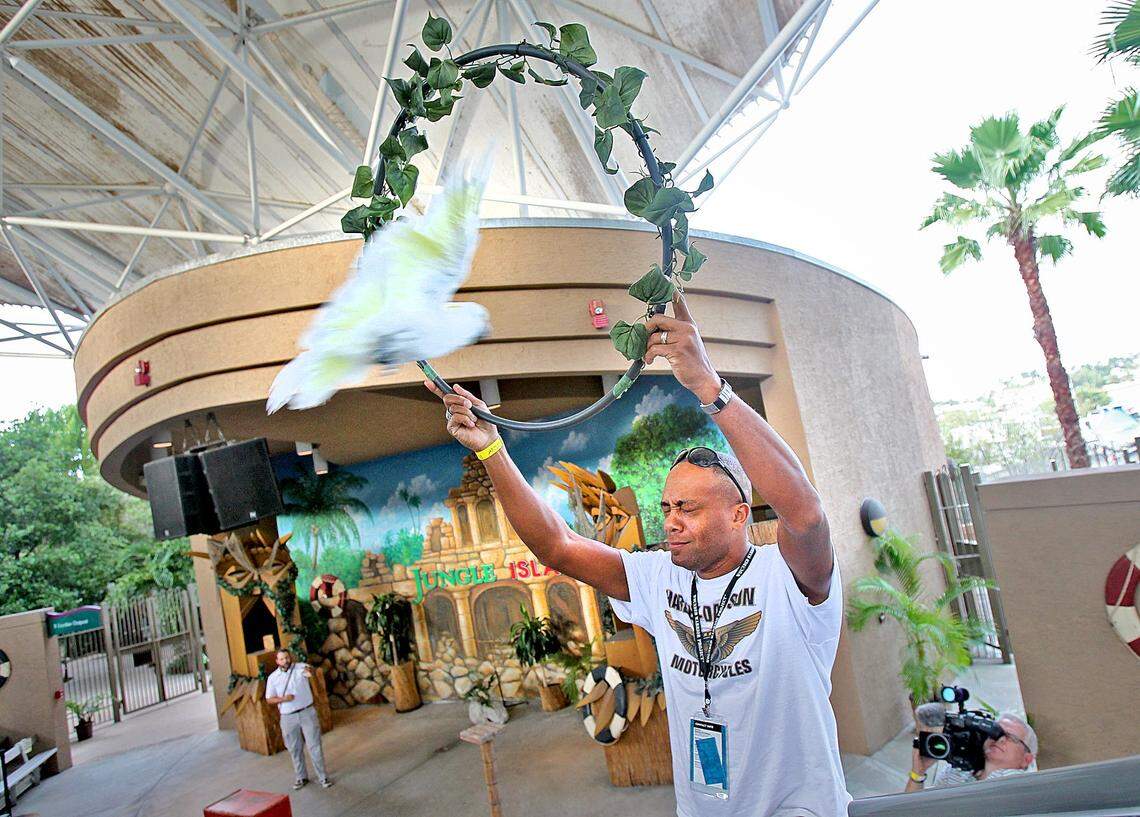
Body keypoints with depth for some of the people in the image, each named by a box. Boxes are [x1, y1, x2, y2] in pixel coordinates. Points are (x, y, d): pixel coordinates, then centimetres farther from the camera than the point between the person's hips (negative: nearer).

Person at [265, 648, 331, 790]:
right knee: (295, 749, 13)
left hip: (307, 713, -2)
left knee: (314, 746, 0)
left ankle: (323, 777, 9)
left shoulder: (300, 668, -8)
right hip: (288, 717, 2)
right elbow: (269, 699, 3)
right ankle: (301, 777, 31)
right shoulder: (273, 677, -1)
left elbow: (309, 671, -30)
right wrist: (283, 699, -16)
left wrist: (309, 671, -55)